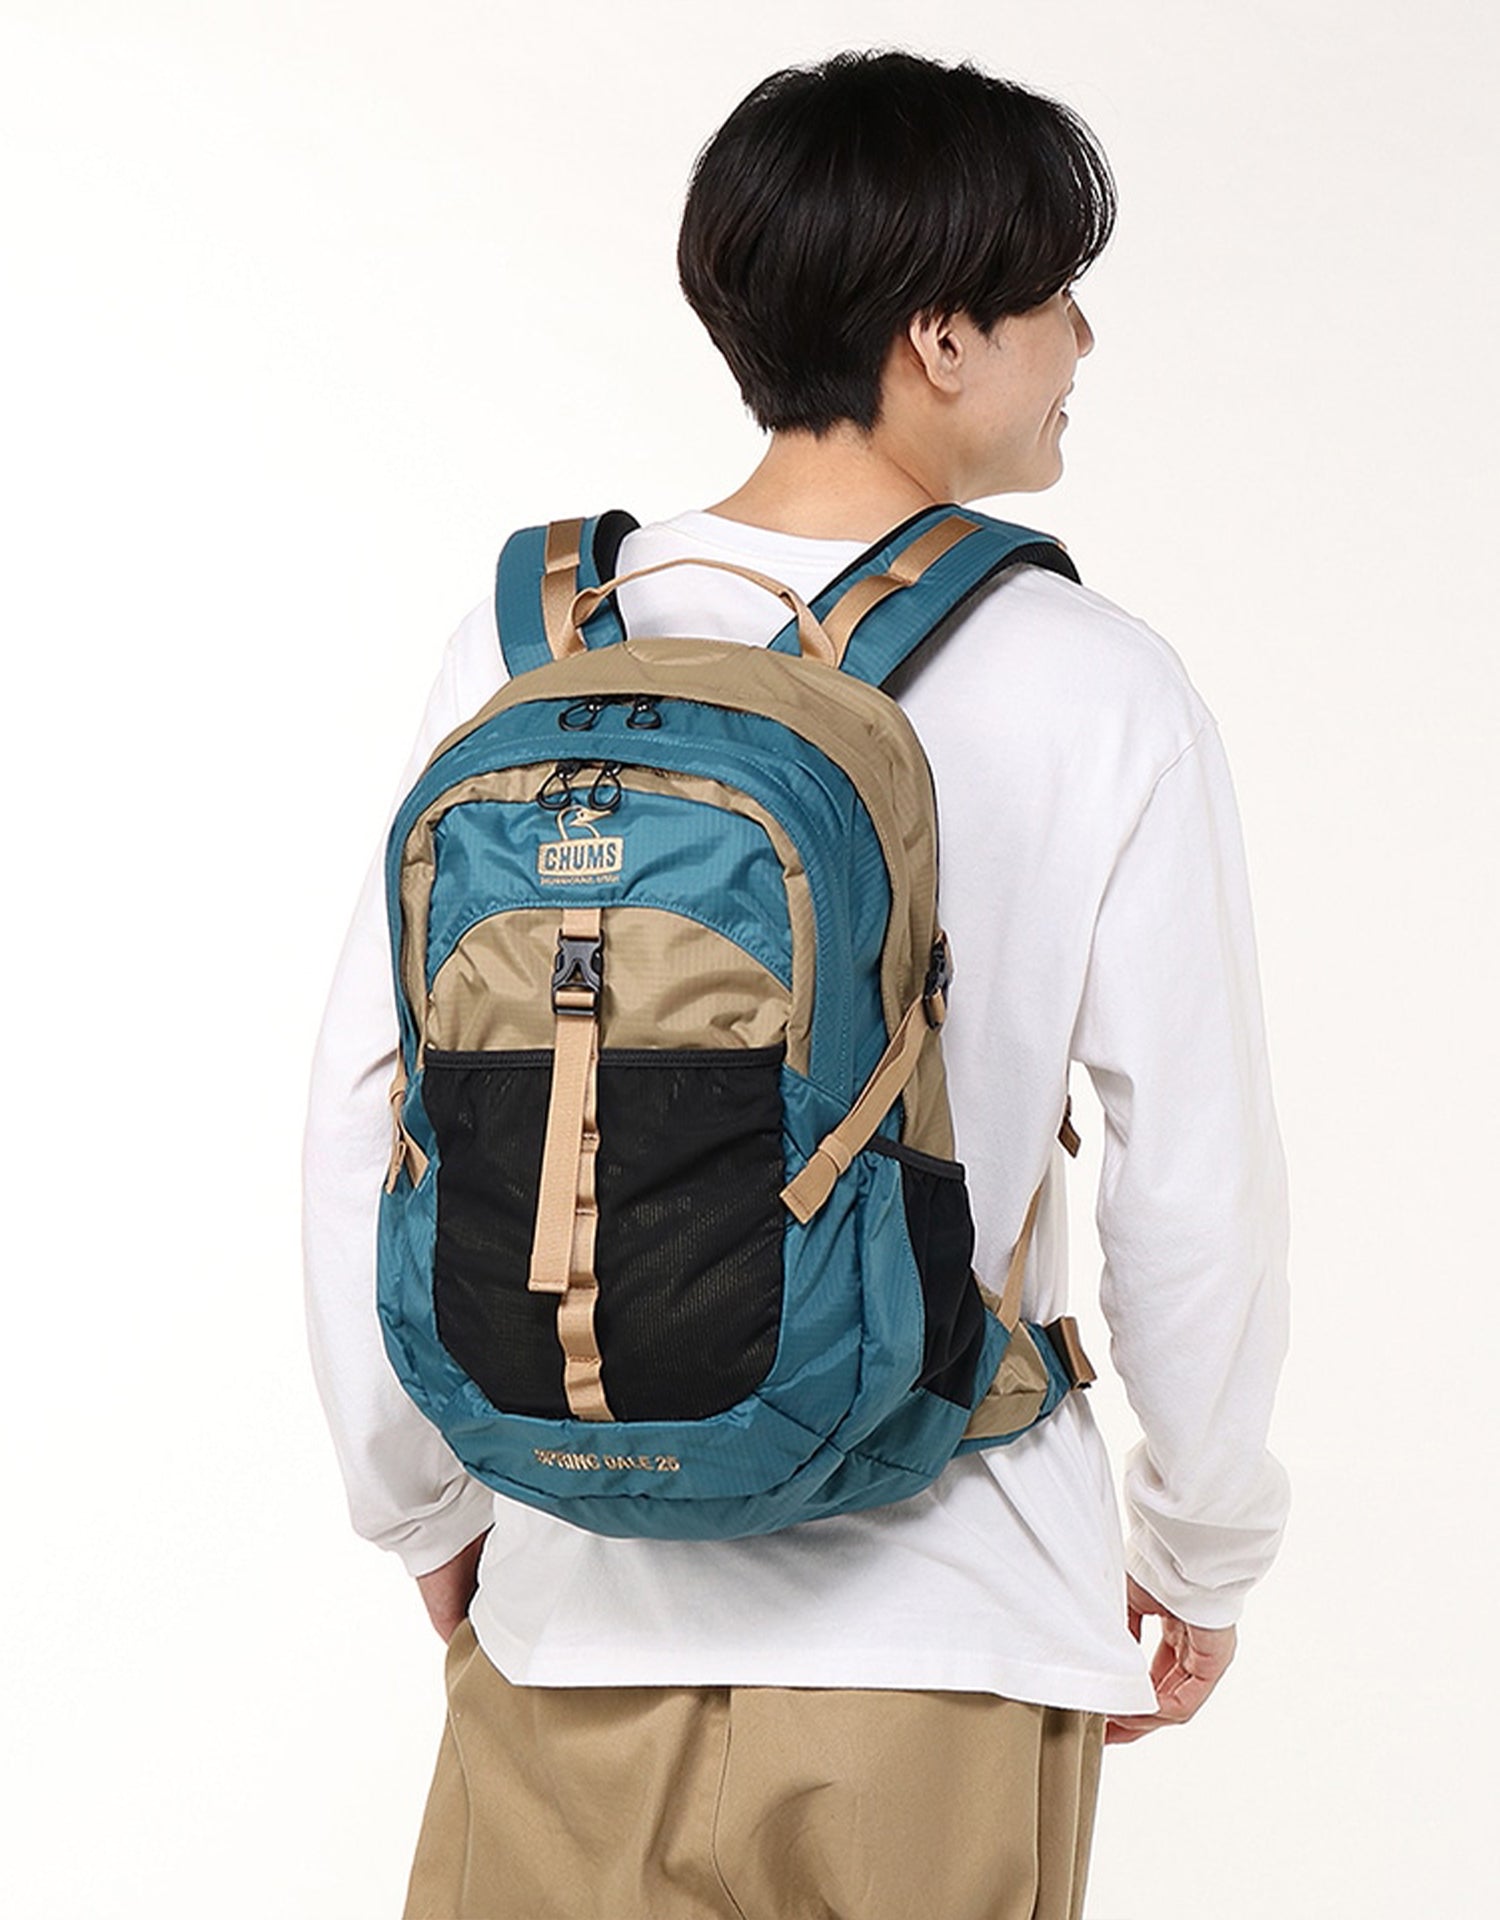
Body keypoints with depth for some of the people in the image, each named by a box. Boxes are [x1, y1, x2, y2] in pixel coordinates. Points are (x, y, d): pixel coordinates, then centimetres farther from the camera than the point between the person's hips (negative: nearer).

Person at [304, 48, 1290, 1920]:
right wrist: (1201, 1548, 8)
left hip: (580, 1605, 2)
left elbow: (367, 1114, -2)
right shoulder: (1097, 693, -11)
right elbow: (1199, 1186, -8)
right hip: (951, 1634, -2)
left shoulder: (527, 652, -5)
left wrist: (422, 1502, 11)